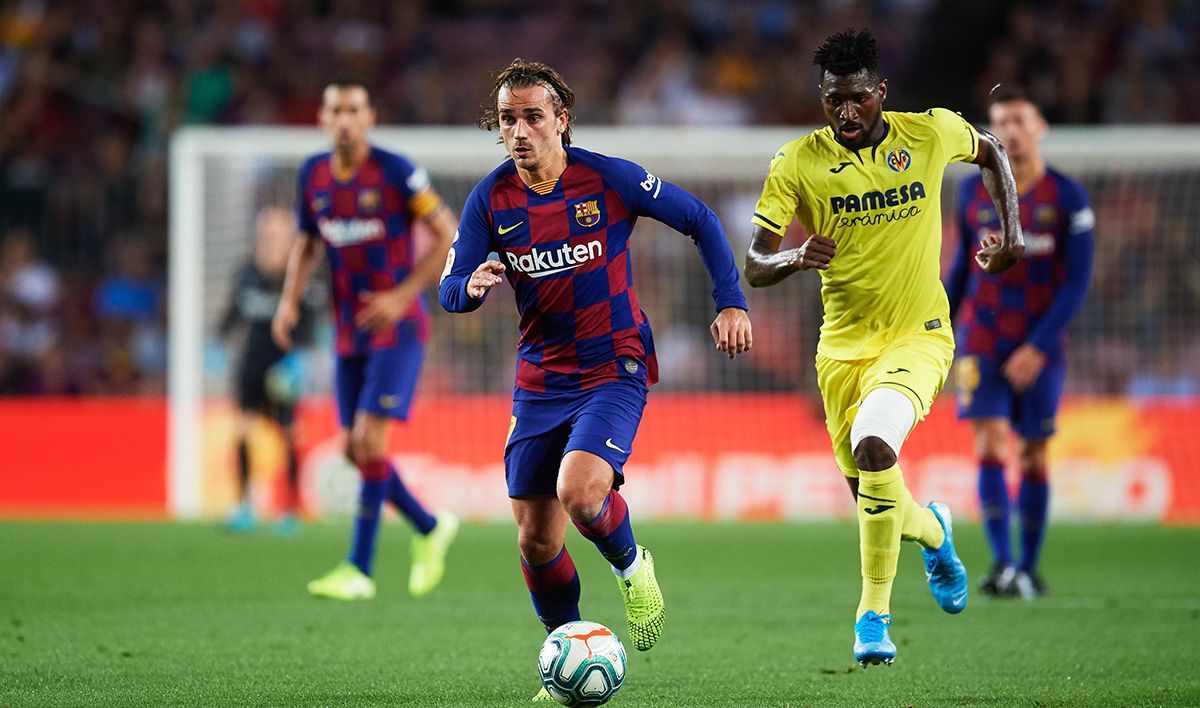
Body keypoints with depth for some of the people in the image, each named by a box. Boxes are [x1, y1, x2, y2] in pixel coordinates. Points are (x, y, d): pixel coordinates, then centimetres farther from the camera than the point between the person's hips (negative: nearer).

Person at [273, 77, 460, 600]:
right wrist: (290, 301, 1)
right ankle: (430, 529, 28)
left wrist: (402, 295, -17)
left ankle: (359, 570, -10)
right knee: (355, 450, 5)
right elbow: (307, 243, 18)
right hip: (349, 334, 6)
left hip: (398, 328, -6)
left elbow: (448, 235, -9)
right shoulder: (313, 175, 3)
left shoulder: (395, 172, -13)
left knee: (369, 438, -16)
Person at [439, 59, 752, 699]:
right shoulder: (491, 199, -2)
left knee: (579, 490, -28)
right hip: (539, 378, 4)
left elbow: (700, 220, -1)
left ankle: (633, 569, 5)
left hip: (614, 372, -4)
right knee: (536, 541, 2)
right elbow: (450, 291, -2)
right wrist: (473, 285, -26)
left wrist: (731, 303, -8)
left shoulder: (608, 178, -11)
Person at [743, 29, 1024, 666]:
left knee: (873, 445, -29)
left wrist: (1011, 233, 5)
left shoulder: (931, 134, -6)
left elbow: (991, 153, 17)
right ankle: (933, 530, 47)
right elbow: (754, 267, -9)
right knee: (873, 501, 8)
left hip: (917, 335, -2)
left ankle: (874, 614, -16)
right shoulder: (798, 164, -8)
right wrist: (797, 259, -30)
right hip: (842, 347, 2)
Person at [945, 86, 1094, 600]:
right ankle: (1002, 565, -20)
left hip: (1041, 349, -1)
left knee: (1033, 457, 4)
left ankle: (1029, 568, 18)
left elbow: (1078, 281, -8)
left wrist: (1039, 347, -16)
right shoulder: (973, 192, 2)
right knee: (990, 445, -14)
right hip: (982, 341, 1)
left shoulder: (1067, 197, -6)